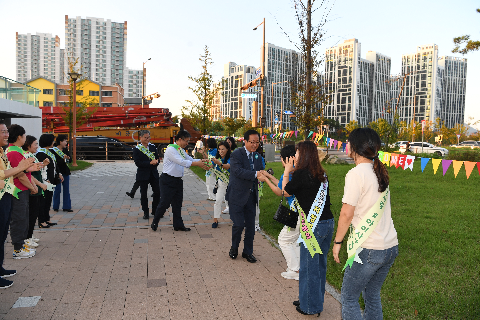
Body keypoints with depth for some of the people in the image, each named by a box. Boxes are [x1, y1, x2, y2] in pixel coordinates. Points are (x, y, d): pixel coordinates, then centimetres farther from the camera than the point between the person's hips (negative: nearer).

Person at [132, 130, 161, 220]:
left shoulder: (153, 147, 6)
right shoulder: (136, 149, -6)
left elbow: (157, 159, 8)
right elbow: (138, 162, -14)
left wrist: (155, 162, -15)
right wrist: (150, 163, -20)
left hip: (153, 173, 3)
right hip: (143, 174, -3)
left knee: (157, 192, 2)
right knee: (143, 194, 5)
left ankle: (154, 210, 18)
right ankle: (145, 212, 18)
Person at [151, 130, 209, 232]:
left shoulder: (182, 150, 12)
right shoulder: (171, 149, -16)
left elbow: (190, 159, 15)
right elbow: (181, 162, -25)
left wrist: (201, 160, -3)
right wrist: (197, 164, -26)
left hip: (178, 180, 9)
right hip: (168, 180, -9)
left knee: (177, 203, 12)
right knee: (165, 203, -1)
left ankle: (178, 225, 21)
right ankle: (155, 223, 19)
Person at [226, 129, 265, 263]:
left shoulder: (257, 156, 10)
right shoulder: (236, 154, -11)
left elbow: (260, 172, 5)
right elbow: (238, 171, -25)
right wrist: (256, 174, -35)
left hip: (251, 196, 6)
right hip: (237, 195, -6)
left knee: (251, 225, 9)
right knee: (239, 224, -3)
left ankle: (248, 252, 27)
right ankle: (234, 248, 25)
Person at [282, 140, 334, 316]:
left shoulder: (301, 173, -14)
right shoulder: (321, 173, 8)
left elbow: (286, 192, 0)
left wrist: (287, 171, 10)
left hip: (313, 226, -8)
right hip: (328, 223, 8)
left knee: (309, 267, 7)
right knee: (320, 265, 20)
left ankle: (310, 307, 21)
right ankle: (316, 301, 37)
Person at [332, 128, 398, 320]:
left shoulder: (356, 173, -15)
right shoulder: (380, 172, 8)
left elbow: (347, 213, -15)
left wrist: (337, 242, -5)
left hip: (368, 250, -7)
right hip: (390, 246, 7)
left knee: (349, 297, 8)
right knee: (372, 295, 21)